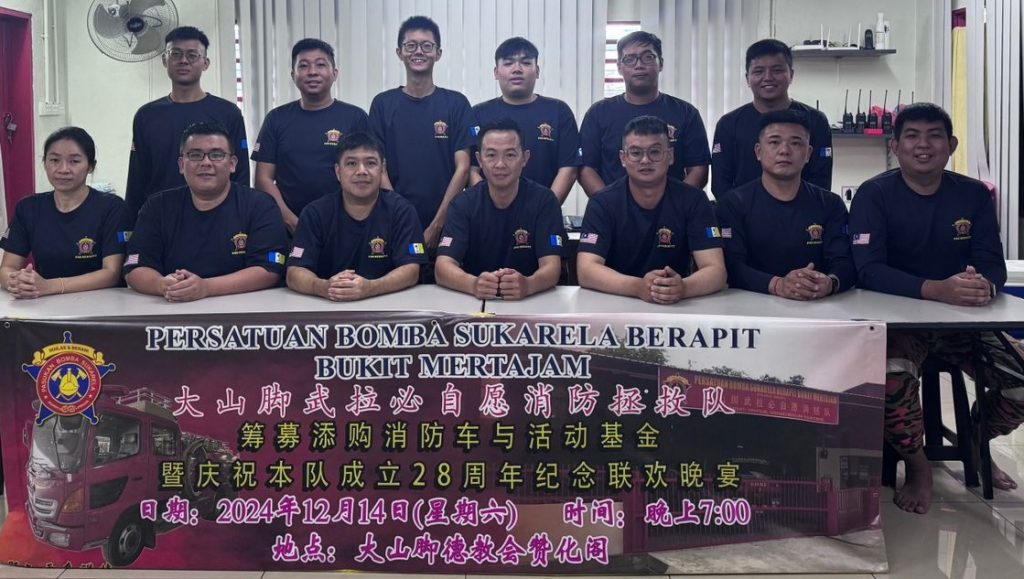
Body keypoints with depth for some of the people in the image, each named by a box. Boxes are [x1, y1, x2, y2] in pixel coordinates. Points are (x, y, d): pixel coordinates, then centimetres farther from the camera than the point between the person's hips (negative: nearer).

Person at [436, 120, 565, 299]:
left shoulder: (543, 200, -4)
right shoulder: (463, 203, -2)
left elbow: (551, 267, -13)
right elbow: (443, 266, -13)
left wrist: (527, 285, -35)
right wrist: (474, 285, -34)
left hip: (531, 302, -1)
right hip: (475, 301, 1)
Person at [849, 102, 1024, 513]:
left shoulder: (974, 195, 5)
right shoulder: (874, 195, -7)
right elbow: (868, 270, -18)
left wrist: (984, 285, -26)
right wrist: (936, 289, -33)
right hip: (895, 320, -4)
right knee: (891, 376, -34)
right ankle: (916, 464, -2)